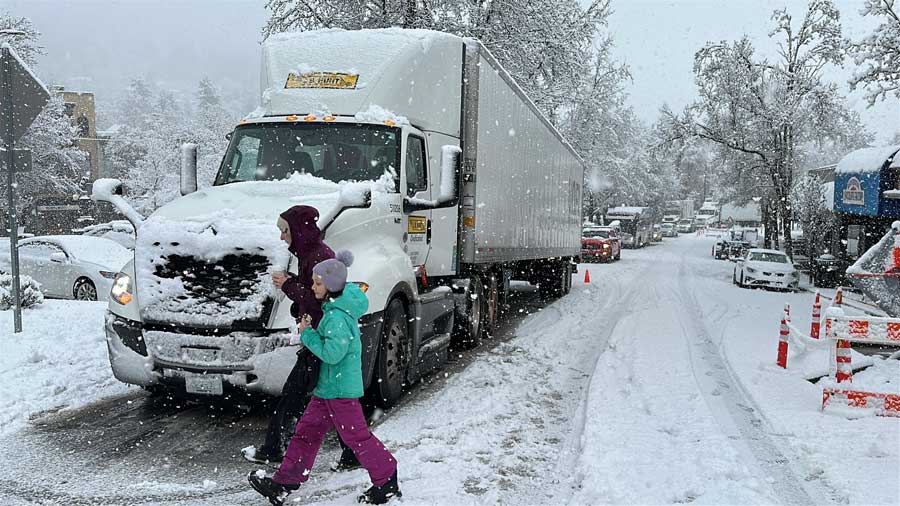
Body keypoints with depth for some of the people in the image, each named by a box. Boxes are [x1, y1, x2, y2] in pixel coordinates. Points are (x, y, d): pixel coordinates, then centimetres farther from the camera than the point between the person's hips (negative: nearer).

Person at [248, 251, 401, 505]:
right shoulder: (337, 308, 9)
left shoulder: (338, 316, -22)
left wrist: (307, 334, -17)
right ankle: (284, 483, 21)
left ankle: (387, 482, 15)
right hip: (328, 387, 10)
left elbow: (332, 352, -27)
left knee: (356, 436, 0)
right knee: (307, 431, 13)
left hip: (340, 388, -10)